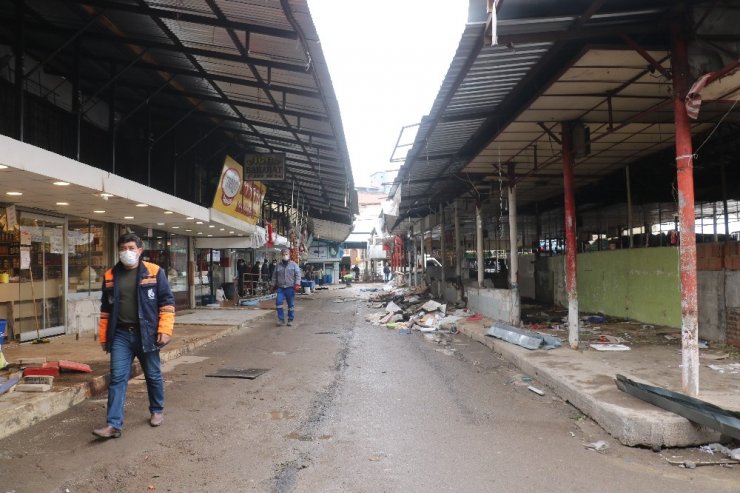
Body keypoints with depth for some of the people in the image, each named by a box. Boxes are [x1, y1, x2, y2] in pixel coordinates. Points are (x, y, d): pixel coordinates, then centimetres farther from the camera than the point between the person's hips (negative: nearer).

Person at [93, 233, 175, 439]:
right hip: (120, 335, 3)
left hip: (146, 333, -2)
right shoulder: (110, 275, 6)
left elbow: (167, 302, -5)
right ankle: (114, 424, 2)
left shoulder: (154, 272, -5)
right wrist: (103, 336, 10)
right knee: (117, 378, -1)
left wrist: (165, 330, -13)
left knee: (153, 375, 12)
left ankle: (157, 410, 33)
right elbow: (106, 308, 13)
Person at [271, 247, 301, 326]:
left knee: (291, 304, 3)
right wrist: (273, 285, 14)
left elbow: (298, 274, -1)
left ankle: (290, 320, 15)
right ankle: (281, 319, 1)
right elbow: (274, 276, 17)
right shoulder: (278, 265, 11)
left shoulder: (294, 264, 4)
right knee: (278, 302, -10)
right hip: (280, 288, 2)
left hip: (290, 288, -2)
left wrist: (297, 284, -12)